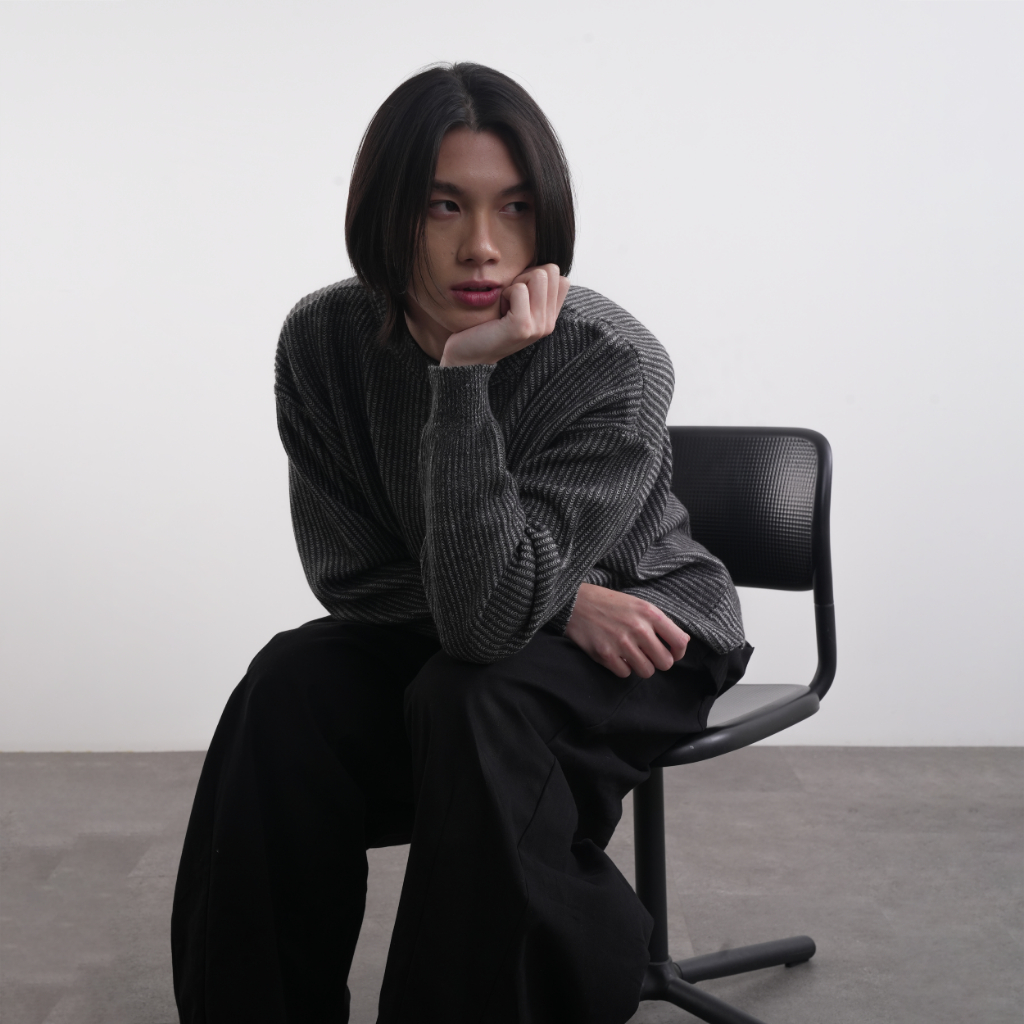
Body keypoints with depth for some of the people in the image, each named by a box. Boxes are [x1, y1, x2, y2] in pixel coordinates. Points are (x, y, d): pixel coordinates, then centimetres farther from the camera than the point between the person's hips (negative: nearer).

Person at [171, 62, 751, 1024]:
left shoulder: (617, 365, -28)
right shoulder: (323, 341, -15)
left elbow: (487, 614, -34)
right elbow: (350, 575, -9)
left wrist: (466, 377, -40)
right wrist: (564, 601, -19)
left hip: (645, 631, -3)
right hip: (438, 633, 4)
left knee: (471, 701, -33)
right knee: (290, 684, -24)